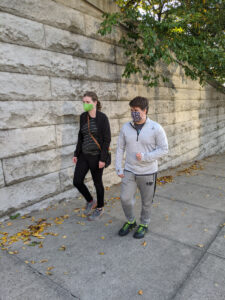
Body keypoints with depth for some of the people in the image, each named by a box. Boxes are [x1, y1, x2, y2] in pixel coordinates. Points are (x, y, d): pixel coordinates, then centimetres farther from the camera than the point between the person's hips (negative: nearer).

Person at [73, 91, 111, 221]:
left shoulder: (102, 117, -13)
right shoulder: (83, 117, 4)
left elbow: (107, 139, -13)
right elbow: (81, 136, 12)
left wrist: (103, 159, -17)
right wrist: (76, 153, 11)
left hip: (96, 156, -6)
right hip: (84, 155, 6)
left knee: (97, 182, 9)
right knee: (77, 181, 4)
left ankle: (100, 208, 33)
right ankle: (91, 201, 31)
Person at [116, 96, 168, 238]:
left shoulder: (156, 128, -12)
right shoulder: (126, 127, -1)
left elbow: (164, 149, -9)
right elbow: (120, 148, 5)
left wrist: (144, 157, -20)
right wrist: (119, 168, 1)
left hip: (148, 173, -2)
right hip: (129, 171, 3)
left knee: (146, 201, 13)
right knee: (125, 198, 6)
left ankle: (144, 224, 39)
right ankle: (130, 221, 34)